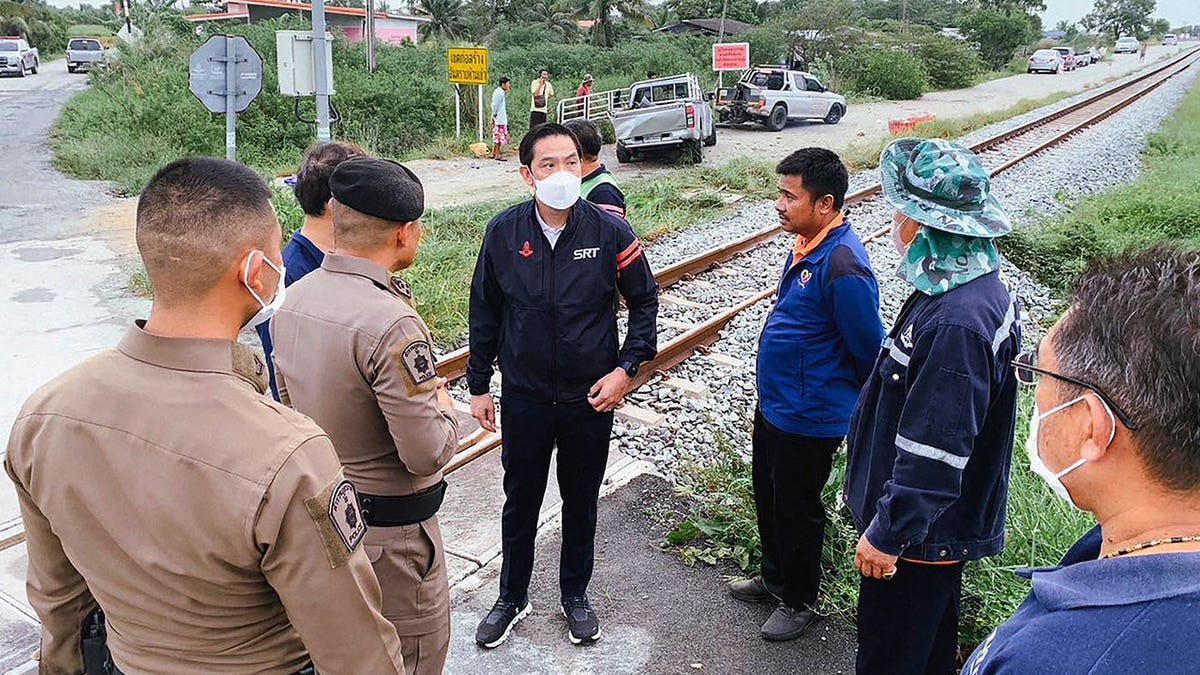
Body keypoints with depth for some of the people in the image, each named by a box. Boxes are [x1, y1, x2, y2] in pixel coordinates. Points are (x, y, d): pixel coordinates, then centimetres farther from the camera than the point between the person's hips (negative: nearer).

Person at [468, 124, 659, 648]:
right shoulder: (503, 233, -8)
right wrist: (478, 385, 5)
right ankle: (512, 598, 38)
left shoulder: (610, 231, -11)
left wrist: (626, 369, -9)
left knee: (581, 502, 17)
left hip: (590, 398, 0)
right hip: (524, 398, 1)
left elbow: (645, 301, 0)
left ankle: (575, 595, 39)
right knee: (520, 502, 16)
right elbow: (485, 313, 3)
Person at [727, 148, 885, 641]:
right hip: (773, 405, 9)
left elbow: (869, 351, -20)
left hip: (808, 419, -9)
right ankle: (774, 578, 45)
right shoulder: (807, 244, 2)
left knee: (796, 510, 10)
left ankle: (798, 601, 33)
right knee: (768, 497, 24)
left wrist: (865, 410, -3)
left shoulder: (843, 267, -28)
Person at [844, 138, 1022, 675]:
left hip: (922, 530, -9)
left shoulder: (956, 324, -33)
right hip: (940, 522, 9)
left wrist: (887, 534, -21)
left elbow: (932, 455, -31)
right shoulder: (973, 286, 0)